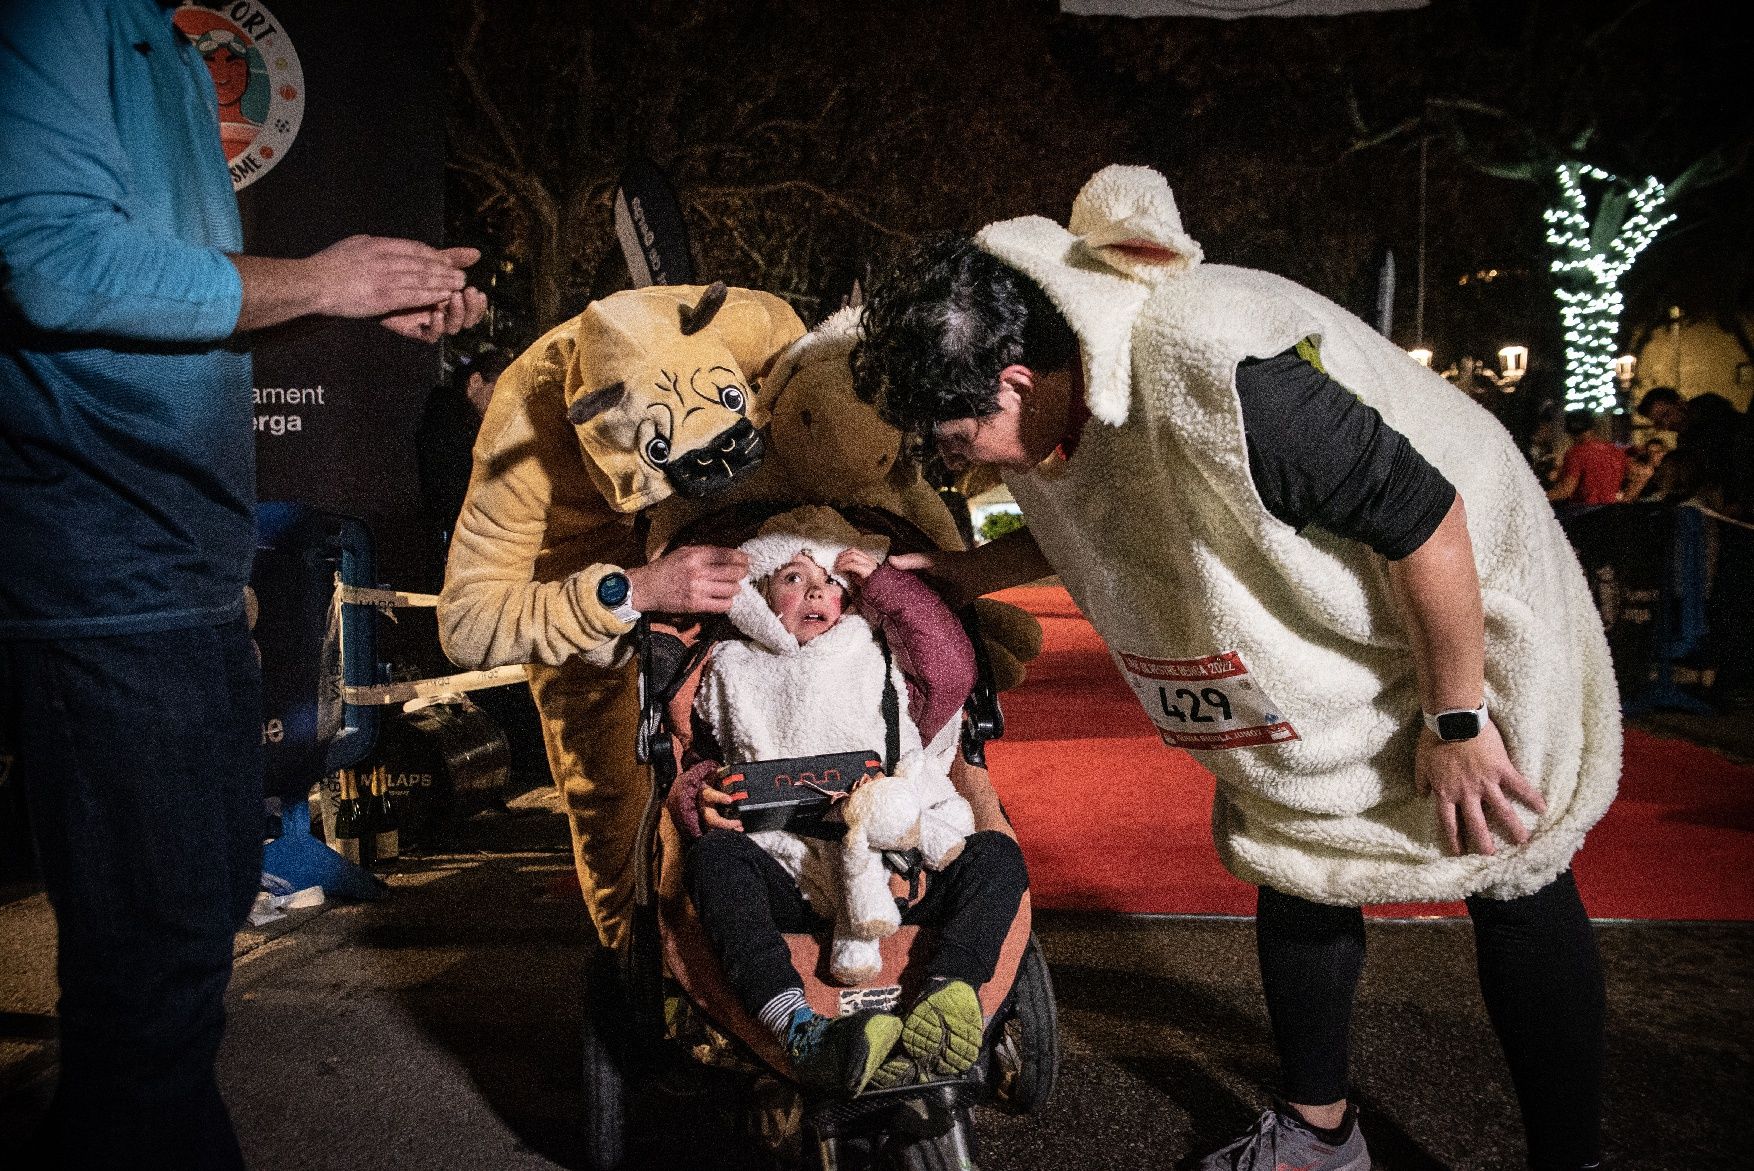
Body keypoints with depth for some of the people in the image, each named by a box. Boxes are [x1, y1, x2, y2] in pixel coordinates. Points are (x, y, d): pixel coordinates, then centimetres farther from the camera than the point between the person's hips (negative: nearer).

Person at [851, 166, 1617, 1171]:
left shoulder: (1217, 366, -39)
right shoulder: (1059, 408, -12)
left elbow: (1424, 514, -32)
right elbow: (1089, 524, 10)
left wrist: (1455, 723, -23)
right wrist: (962, 572, -6)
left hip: (1462, 618, -7)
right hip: (1306, 669, 8)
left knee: (1514, 887, 5)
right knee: (1298, 877, 12)